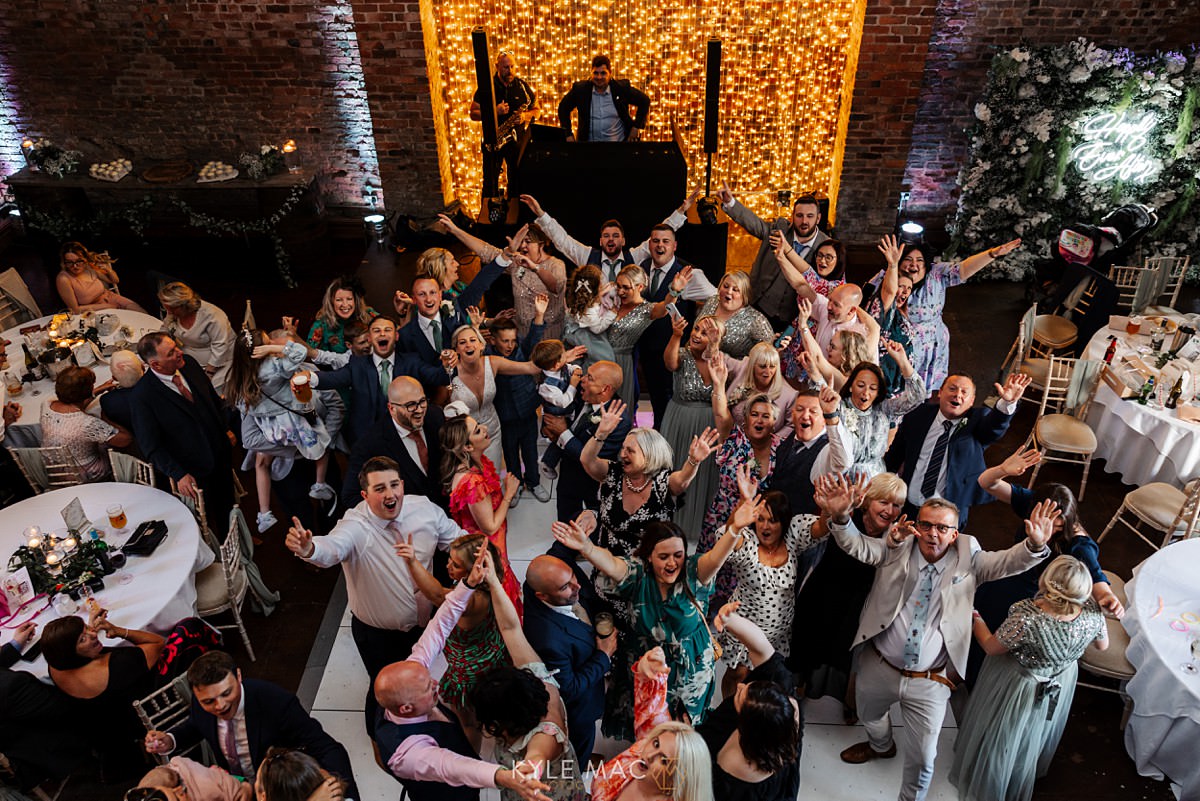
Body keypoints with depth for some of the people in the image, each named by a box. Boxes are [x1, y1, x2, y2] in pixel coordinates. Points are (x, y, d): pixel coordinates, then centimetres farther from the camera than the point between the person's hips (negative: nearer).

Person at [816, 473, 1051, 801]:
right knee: (869, 716, 30)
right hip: (878, 668, 2)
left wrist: (1035, 544, -40)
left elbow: (1008, 561, -18)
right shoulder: (896, 549, -9)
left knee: (922, 758, 10)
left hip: (930, 682, -1)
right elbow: (856, 545, -21)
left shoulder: (968, 560, -6)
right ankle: (881, 746, 65)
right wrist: (840, 516, -42)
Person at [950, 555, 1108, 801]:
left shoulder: (1026, 619, -43)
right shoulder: (1093, 611, -29)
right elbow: (1102, 645, -5)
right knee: (1039, 734, 35)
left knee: (1002, 743, 24)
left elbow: (991, 647, -23)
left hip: (1021, 687, -4)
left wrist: (976, 620, -5)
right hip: (1062, 682, 5)